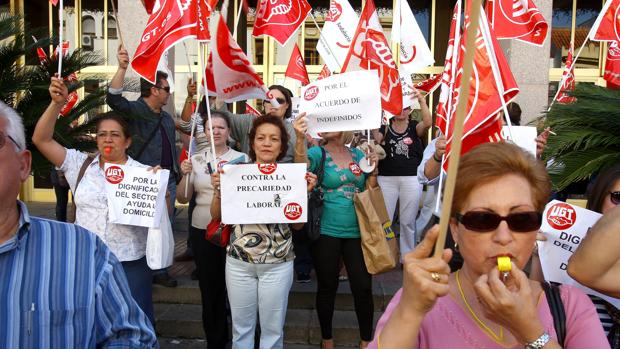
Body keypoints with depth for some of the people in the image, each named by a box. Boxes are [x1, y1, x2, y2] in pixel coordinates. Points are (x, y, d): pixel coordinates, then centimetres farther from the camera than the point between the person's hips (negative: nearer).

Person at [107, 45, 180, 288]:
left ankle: (159, 270, 25)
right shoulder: (135, 110, -6)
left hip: (168, 180, 7)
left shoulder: (167, 118, 17)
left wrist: (178, 173, 18)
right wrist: (122, 68, -35)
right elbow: (113, 99, -26)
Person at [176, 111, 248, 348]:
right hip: (202, 231, 2)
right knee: (210, 287, 11)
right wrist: (185, 175, -11)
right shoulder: (196, 159, 6)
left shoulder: (241, 158, 0)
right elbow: (182, 199, 6)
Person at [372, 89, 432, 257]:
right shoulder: (385, 127, 7)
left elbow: (428, 123, -16)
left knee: (408, 221, 8)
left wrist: (422, 101, -26)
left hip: (412, 179, 0)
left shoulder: (414, 127, 5)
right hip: (386, 179, 1)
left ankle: (407, 256, 20)